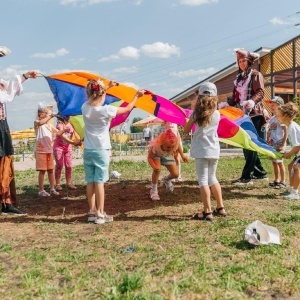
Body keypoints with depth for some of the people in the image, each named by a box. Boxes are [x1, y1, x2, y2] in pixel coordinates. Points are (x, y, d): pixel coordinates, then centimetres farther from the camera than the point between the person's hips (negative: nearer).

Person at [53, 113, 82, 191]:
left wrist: (79, 140, -31)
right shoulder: (59, 124, -17)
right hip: (59, 147, -5)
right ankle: (57, 184, 5)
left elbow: (75, 132, -9)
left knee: (69, 166, 5)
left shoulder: (71, 124, -1)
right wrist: (73, 142, -40)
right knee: (59, 166, -2)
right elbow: (62, 136, -28)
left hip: (68, 147, 5)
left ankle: (69, 183, 13)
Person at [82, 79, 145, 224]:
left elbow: (93, 98, 23)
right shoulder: (106, 110, -14)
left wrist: (108, 86, 31)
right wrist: (137, 96, 14)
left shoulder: (85, 107, -1)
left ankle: (92, 212, 16)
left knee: (90, 181, 8)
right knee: (99, 182, -2)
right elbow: (127, 109, -2)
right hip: (101, 151, -5)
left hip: (88, 151, 5)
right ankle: (100, 214, 2)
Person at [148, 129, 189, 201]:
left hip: (167, 155, 3)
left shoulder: (175, 144, -35)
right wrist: (154, 166, -50)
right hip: (156, 155, -3)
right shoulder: (155, 146, -44)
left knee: (175, 174, -8)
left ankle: (166, 179, 30)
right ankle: (153, 190, -12)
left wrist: (182, 156, 3)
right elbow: (149, 157, -32)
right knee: (157, 169, -32)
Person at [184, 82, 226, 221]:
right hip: (214, 150, 4)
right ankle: (220, 208, 22)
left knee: (203, 180, -2)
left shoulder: (196, 113, -4)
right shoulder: (217, 114, 5)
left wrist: (187, 121, 22)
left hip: (201, 150, -4)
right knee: (212, 178, 17)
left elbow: (186, 130, 2)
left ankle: (207, 212, -5)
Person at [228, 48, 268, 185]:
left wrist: (252, 101, -33)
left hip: (254, 115, -8)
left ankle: (246, 177, -8)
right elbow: (235, 96, 20)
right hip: (242, 115, 8)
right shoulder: (239, 77, 19)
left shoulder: (256, 75, -2)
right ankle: (260, 172, 20)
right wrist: (228, 103, 2)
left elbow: (260, 92, -15)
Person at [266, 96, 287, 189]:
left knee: (279, 162, -4)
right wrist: (267, 141, 10)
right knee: (274, 162, 11)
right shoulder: (271, 119, 11)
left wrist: (283, 144, -18)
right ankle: (276, 180, 21)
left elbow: (286, 133, -14)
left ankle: (283, 181, 4)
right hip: (272, 144, 8)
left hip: (279, 144, -8)